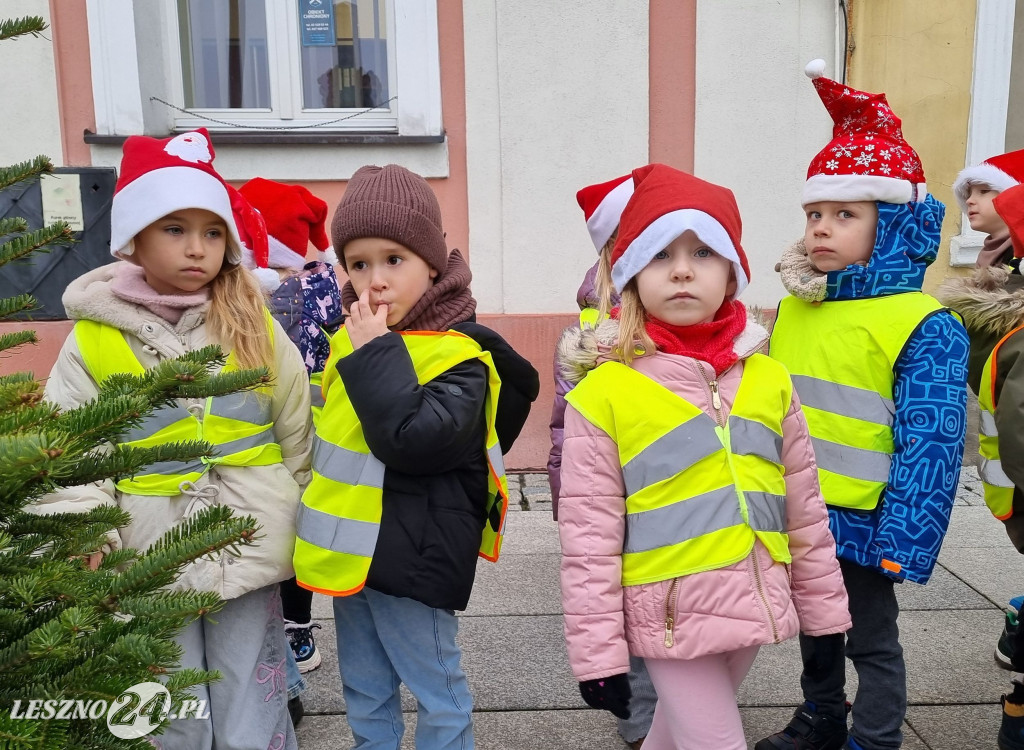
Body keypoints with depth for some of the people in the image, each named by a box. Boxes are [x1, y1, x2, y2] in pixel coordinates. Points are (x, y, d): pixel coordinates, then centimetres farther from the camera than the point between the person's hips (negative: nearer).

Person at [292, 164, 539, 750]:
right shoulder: (351, 339, 5)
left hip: (413, 556, -7)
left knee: (436, 692, 10)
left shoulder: (457, 354, -18)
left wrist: (375, 355, -27)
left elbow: (412, 440, -33)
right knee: (365, 693, 23)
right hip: (352, 550, 8)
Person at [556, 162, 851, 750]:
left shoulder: (768, 380, 1)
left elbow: (805, 509, 9)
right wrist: (597, 651, -8)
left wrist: (823, 611, 13)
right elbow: (589, 536, -10)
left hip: (752, 609, 5)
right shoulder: (605, 391, -13)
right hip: (673, 615, -5)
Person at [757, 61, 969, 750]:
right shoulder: (793, 309, 3)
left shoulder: (923, 328, -16)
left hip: (861, 520, -6)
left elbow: (930, 444, -18)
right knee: (813, 626, 24)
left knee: (871, 640, 12)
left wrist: (901, 543, -18)